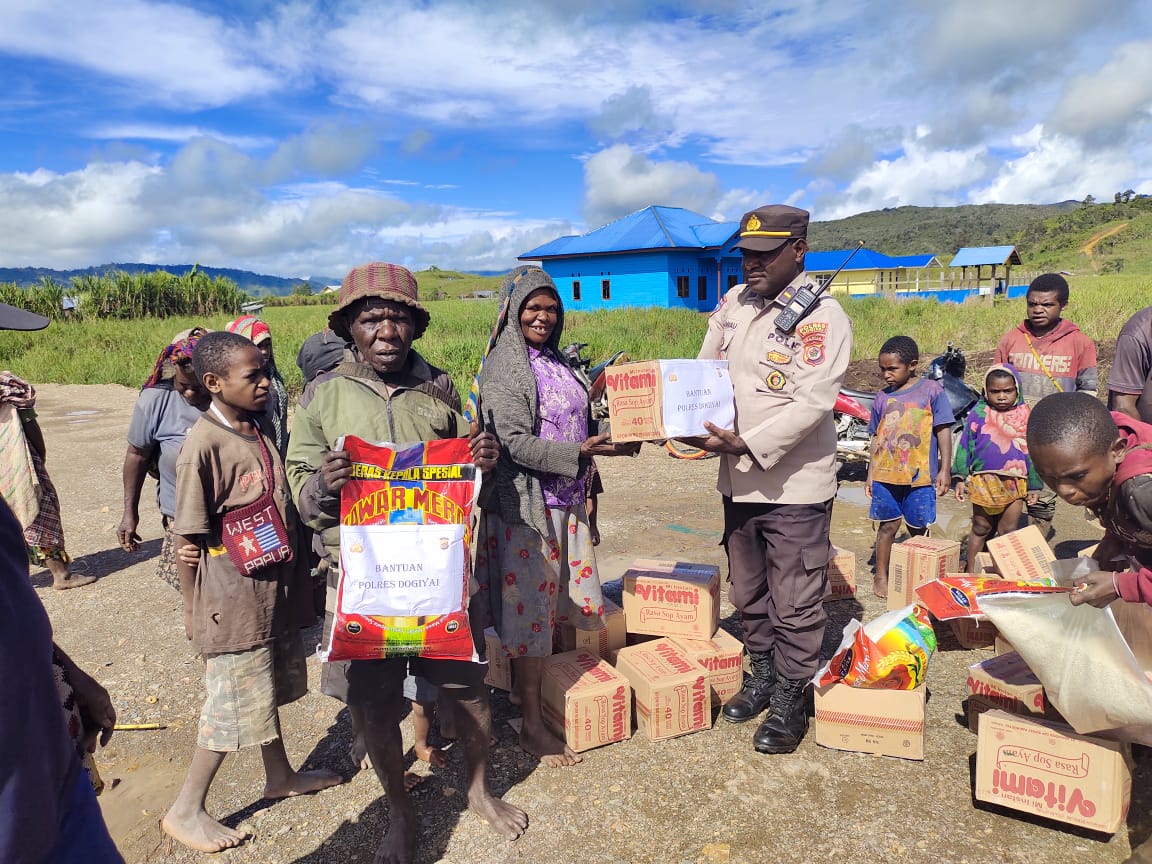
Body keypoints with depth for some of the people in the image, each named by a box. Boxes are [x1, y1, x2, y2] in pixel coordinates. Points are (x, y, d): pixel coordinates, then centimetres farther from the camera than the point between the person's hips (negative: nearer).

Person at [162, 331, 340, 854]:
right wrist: (193, 610, -12)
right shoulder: (203, 445, -20)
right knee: (236, 704, 2)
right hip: (233, 598, -7)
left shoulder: (259, 429, 4)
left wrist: (293, 576, 14)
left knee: (268, 689, 21)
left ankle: (280, 776, 39)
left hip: (274, 588, 7)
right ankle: (186, 810, 22)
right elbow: (186, 537, -16)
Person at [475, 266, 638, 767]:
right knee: (531, 609, 0)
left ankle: (536, 684, 35)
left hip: (567, 504, 8)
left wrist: (615, 439, 4)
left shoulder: (556, 362, 13)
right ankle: (532, 727, 13)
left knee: (560, 603, 15)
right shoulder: (504, 367, -11)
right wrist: (580, 452, -25)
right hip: (525, 506, -8)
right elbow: (516, 444, -18)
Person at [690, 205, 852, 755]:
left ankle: (789, 701, 24)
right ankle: (762, 676, 40)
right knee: (748, 591, 20)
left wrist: (748, 444, -28)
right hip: (738, 481, 6)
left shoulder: (821, 317, -13)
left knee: (795, 602, 6)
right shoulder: (733, 303, 7)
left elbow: (812, 403, -21)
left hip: (795, 485, -6)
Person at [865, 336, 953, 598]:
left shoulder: (931, 390, -2)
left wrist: (944, 469, -6)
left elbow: (943, 430, -2)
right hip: (885, 475, 2)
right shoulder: (883, 397, 8)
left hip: (921, 475, -2)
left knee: (918, 529, 9)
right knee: (888, 525, 6)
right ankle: (880, 576, 15)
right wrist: (871, 473, 11)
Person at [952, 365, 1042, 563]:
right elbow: (965, 445, 1)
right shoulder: (978, 414, -1)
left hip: (1015, 484, 1)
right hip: (983, 482, -1)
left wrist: (1033, 485, 9)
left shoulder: (1025, 415, 4)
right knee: (981, 530, 10)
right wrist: (961, 477, -3)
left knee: (1008, 532, 8)